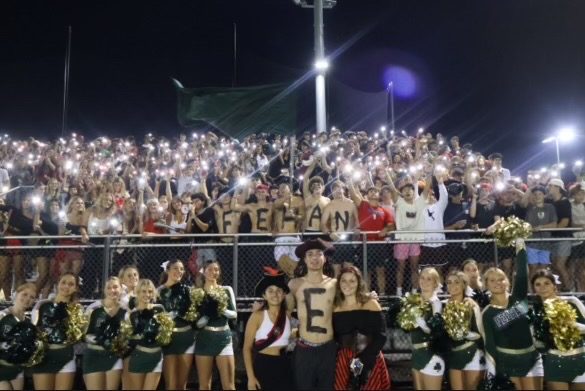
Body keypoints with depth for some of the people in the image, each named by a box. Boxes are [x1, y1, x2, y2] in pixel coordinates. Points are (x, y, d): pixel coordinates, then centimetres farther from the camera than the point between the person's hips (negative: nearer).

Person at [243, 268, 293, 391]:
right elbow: (247, 348, -8)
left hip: (283, 366, 4)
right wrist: (250, 377, -13)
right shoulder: (257, 316, -9)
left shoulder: (288, 315, 2)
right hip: (262, 365, -3)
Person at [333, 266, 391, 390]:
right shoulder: (335, 307, 3)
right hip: (344, 361, 2)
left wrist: (363, 359, -17)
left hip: (370, 360, -2)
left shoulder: (371, 304, -4)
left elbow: (381, 336, -9)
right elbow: (334, 337, 9)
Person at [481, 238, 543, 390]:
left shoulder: (518, 297, 0)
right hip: (506, 362, -2)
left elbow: (522, 271, -10)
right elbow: (490, 345, -5)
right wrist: (498, 375, -8)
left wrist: (520, 244, -12)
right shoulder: (487, 314, -4)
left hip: (531, 358, 2)